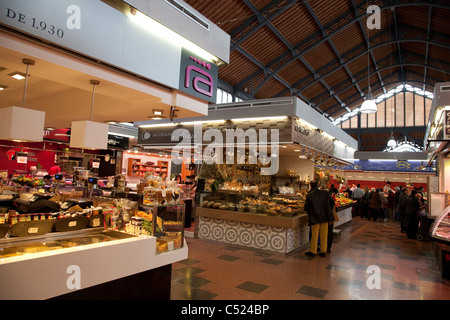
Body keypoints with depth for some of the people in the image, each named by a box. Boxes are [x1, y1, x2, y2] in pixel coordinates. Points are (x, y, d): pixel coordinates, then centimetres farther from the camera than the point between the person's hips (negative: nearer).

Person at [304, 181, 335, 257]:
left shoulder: (309, 195, -9)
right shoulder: (325, 193, 0)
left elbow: (306, 207, -7)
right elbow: (332, 202, 5)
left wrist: (310, 214, 10)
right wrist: (329, 210, 16)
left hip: (315, 218, -3)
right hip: (325, 217, 3)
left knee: (315, 235, 7)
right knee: (324, 235, 12)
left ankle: (312, 251, 17)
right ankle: (323, 251, 19)